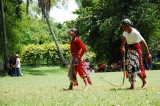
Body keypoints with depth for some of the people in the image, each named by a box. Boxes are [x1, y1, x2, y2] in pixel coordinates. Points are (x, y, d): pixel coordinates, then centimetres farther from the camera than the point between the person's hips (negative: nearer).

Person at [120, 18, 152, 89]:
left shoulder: (135, 33, -23)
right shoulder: (125, 32, -1)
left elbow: (143, 42, -23)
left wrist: (148, 53, -25)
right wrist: (122, 47, 17)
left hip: (136, 50, -8)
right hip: (129, 50, 8)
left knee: (135, 67, -16)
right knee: (129, 68, 7)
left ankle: (144, 82, -2)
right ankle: (132, 84, 14)